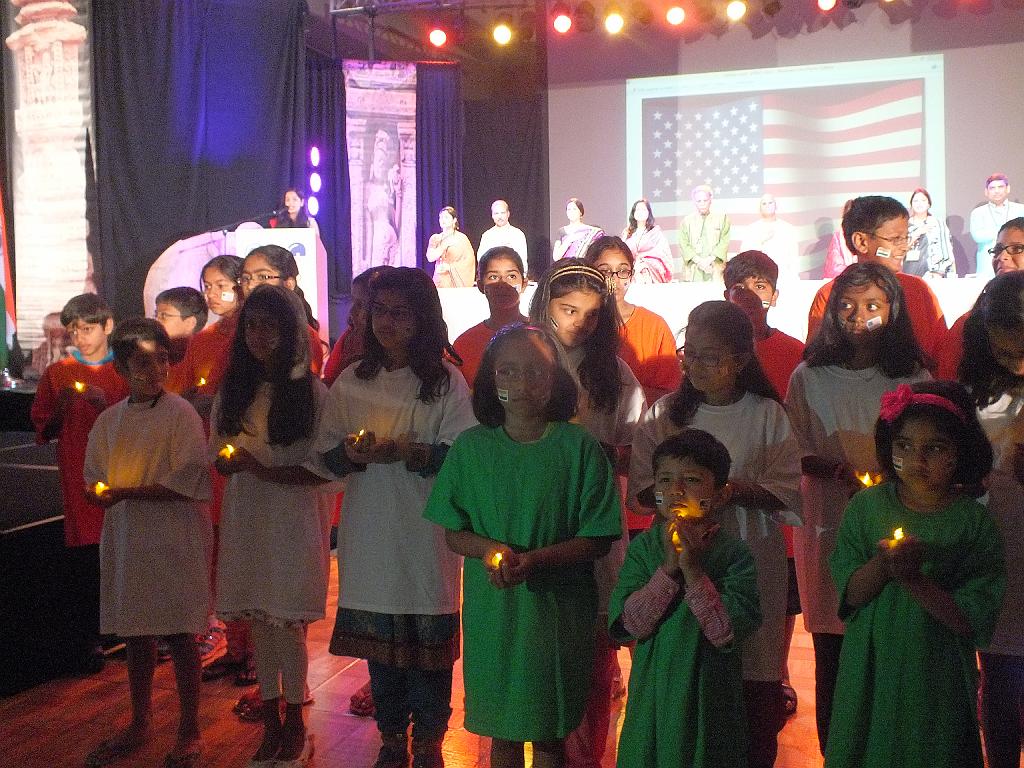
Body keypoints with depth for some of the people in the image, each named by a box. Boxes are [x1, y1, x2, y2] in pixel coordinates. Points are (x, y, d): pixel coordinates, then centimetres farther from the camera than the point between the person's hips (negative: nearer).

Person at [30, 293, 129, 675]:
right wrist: (62, 410, -8)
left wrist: (108, 406, -10)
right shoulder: (57, 373, 9)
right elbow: (44, 430, 11)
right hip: (78, 479, 0)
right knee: (83, 560, -2)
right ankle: (85, 643, 10)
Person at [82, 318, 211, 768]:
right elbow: (93, 482, 11)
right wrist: (101, 494, -12)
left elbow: (188, 483, -16)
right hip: (127, 537, 5)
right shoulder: (109, 420, 7)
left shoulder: (180, 413, -9)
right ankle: (139, 726, 32)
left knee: (180, 634, 3)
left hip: (176, 537, -5)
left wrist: (125, 492, -17)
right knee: (136, 633, 15)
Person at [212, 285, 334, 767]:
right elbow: (218, 455, 12)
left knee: (287, 623, -1)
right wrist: (230, 462, -10)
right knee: (258, 621, 9)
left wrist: (266, 470, -20)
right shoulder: (232, 389, 8)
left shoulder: (311, 390, -6)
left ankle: (294, 727, 17)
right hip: (244, 515, 4)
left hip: (294, 517, -4)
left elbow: (323, 468, -9)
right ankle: (271, 722, 24)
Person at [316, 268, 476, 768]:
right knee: (379, 642, 11)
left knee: (427, 642, 4)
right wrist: (352, 454, -14)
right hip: (369, 535, 3)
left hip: (425, 536, -3)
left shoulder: (446, 381, -3)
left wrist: (406, 451, -22)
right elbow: (326, 457, 7)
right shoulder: (350, 382, 7)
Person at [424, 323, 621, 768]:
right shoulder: (470, 446, 0)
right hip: (492, 610, 2)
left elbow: (597, 540, -7)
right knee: (502, 732, 15)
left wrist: (534, 559, -22)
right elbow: (453, 533, 3)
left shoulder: (578, 446, -8)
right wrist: (489, 548, -17)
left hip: (558, 610, -2)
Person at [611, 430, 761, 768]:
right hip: (653, 695, 2)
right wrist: (668, 569, -21)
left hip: (708, 695, -2)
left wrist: (693, 570, -24)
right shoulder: (643, 548, -3)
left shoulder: (733, 553, -9)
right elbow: (627, 625, -13)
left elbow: (729, 632, -18)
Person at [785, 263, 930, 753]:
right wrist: (839, 471, -15)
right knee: (833, 657, 6)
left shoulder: (913, 378, 6)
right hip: (829, 525, 0)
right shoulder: (809, 377, 4)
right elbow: (795, 454, 4)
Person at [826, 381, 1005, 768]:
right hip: (870, 675, 2)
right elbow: (847, 594, -9)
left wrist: (914, 578, -26)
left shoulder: (974, 521, -9)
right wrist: (882, 563, -27)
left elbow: (971, 620, -14)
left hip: (937, 681, -1)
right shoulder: (866, 507, -4)